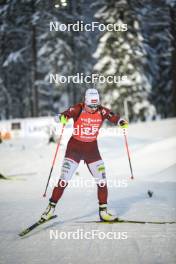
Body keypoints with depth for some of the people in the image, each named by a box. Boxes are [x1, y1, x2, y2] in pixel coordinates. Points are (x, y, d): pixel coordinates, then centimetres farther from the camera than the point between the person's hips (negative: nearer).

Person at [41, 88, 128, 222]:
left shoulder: (101, 111, -8)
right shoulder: (78, 109, -16)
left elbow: (114, 117, -14)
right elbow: (66, 114, -27)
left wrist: (122, 122, -36)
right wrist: (63, 118, -51)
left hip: (92, 148, 3)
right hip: (75, 147, -3)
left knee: (102, 180, 0)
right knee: (64, 180, -9)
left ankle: (103, 211, 14)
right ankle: (51, 207, 5)